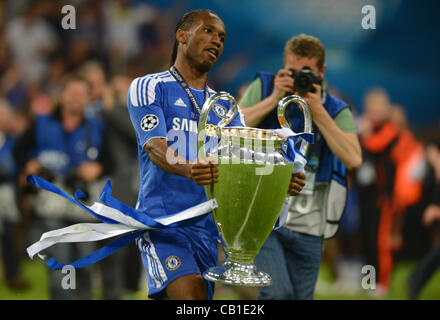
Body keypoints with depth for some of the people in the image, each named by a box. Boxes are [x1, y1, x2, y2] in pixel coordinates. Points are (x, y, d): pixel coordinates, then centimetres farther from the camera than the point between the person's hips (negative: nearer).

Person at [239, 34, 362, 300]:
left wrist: (318, 111, -16)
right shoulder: (264, 88, 4)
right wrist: (274, 98, -14)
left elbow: (353, 159, -13)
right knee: (278, 293, -22)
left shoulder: (337, 111, 4)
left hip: (307, 228, 3)